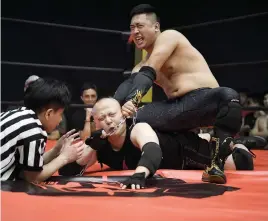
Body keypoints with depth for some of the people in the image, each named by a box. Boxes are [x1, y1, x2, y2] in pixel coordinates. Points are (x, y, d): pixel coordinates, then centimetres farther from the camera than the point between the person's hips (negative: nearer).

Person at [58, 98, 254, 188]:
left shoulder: (139, 129, -41)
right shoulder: (99, 144, -25)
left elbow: (153, 151, -62)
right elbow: (67, 171, -29)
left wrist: (140, 174, -83)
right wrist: (92, 146, -43)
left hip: (183, 148, -6)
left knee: (243, 163, -2)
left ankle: (232, 144, 29)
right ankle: (208, 138, 56)